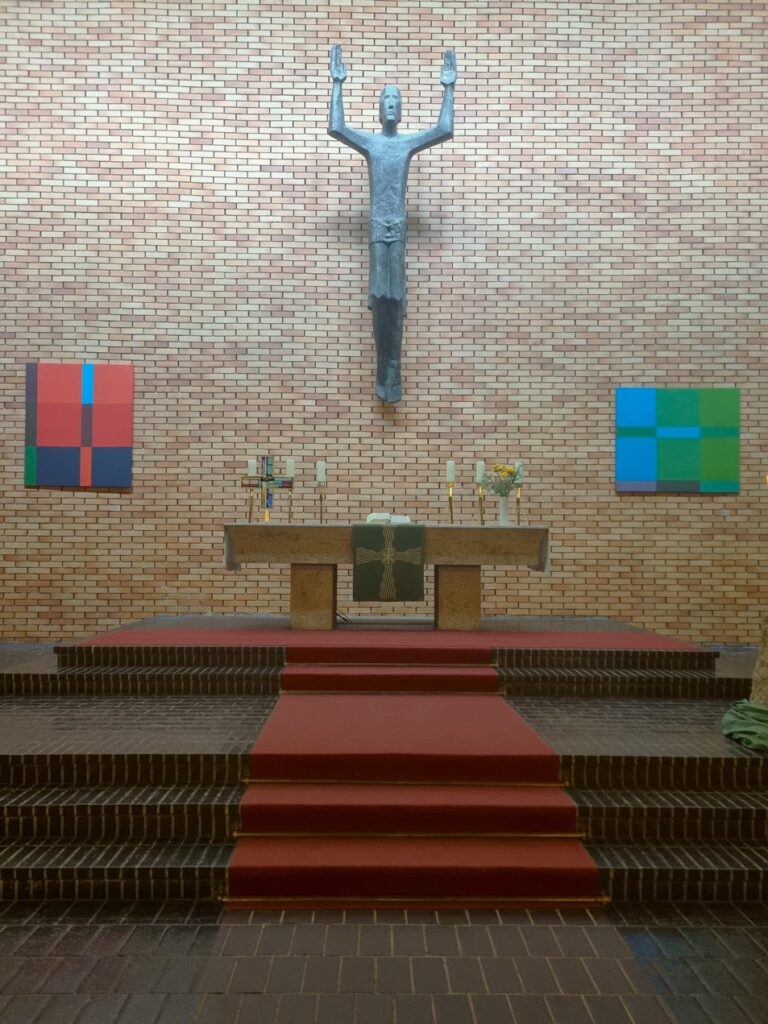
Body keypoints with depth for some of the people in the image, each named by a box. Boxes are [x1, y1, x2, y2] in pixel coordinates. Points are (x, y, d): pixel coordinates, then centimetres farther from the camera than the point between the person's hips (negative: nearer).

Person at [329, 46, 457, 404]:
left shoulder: (410, 141, 15)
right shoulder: (369, 141, 12)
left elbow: (446, 130, 1)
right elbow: (335, 128, -3)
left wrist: (448, 88, 2)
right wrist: (337, 84, -1)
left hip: (399, 225, 1)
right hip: (377, 225, -1)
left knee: (396, 298, -5)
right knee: (380, 297, -7)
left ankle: (391, 375, -2)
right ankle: (385, 375, 1)